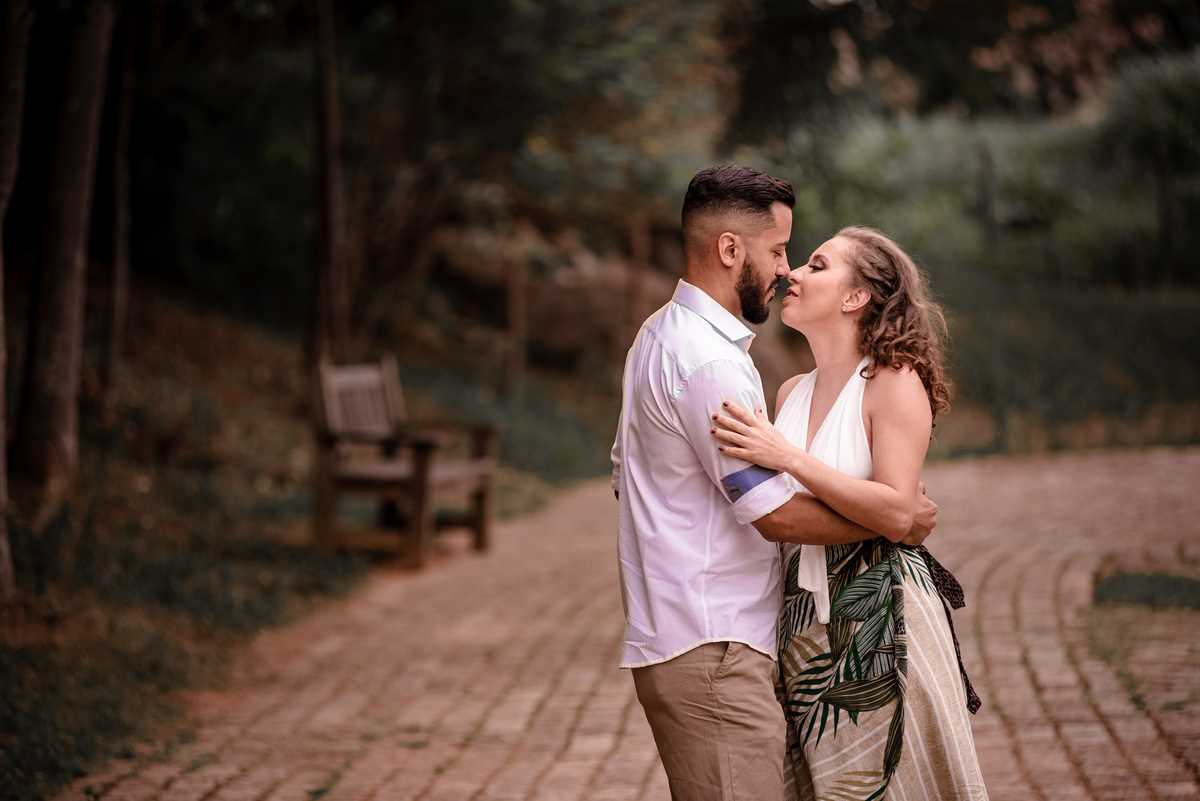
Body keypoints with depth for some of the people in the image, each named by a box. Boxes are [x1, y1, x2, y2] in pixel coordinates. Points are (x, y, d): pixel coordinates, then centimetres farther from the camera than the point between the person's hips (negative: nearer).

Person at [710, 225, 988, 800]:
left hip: (880, 622, -6)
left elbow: (895, 514, -17)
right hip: (802, 629, 6)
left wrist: (790, 459, -21)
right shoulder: (792, 393, 14)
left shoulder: (895, 383, -6)